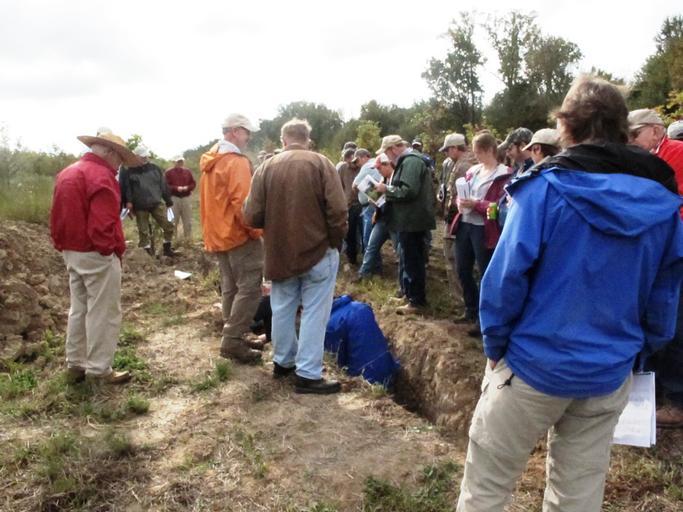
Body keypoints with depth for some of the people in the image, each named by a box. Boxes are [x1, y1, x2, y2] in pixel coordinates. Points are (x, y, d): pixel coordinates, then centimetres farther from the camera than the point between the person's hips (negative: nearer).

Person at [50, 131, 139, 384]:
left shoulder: (67, 173, 13)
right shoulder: (101, 176, -18)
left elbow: (57, 217, 14)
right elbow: (103, 224, -24)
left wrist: (63, 245, 15)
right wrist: (116, 249, -11)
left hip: (71, 252, 9)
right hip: (97, 255, -9)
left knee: (79, 309, 17)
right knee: (103, 313, 1)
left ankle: (75, 364, 25)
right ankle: (98, 369, 8)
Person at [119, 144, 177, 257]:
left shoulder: (155, 168, 8)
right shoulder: (129, 170, -3)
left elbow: (163, 185, 10)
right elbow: (124, 187, -6)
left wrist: (168, 201, 11)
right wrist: (128, 201, -16)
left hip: (157, 203, 3)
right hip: (140, 207, -2)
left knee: (168, 226, -1)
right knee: (143, 231, 5)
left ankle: (167, 249, 16)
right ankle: (148, 253, 15)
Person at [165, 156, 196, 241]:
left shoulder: (188, 171, 10)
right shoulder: (169, 172, -2)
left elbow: (193, 184, 8)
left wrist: (187, 187, -12)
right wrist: (176, 188, -21)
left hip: (186, 198, 3)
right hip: (174, 199, -3)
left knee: (188, 221, 9)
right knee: (173, 221, 1)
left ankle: (188, 239, 20)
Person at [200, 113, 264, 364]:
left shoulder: (210, 161, 13)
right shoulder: (237, 162, -16)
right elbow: (241, 204, -23)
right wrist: (256, 231, -13)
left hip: (219, 235, 10)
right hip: (239, 235, -10)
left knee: (230, 287, 14)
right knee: (249, 288, -6)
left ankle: (233, 337, 20)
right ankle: (233, 341, -5)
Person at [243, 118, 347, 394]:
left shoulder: (266, 167, 0)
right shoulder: (320, 163, -7)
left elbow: (252, 216, -5)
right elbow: (338, 210, -15)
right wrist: (335, 242, 0)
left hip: (279, 253, 4)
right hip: (318, 251, -3)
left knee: (282, 309, 17)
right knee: (314, 312, 3)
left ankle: (283, 361, 32)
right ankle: (308, 374, 6)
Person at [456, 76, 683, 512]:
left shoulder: (546, 186, -14)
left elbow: (507, 275, -16)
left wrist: (495, 345, -3)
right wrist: (640, 351, 19)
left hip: (533, 365, -5)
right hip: (610, 375, 5)